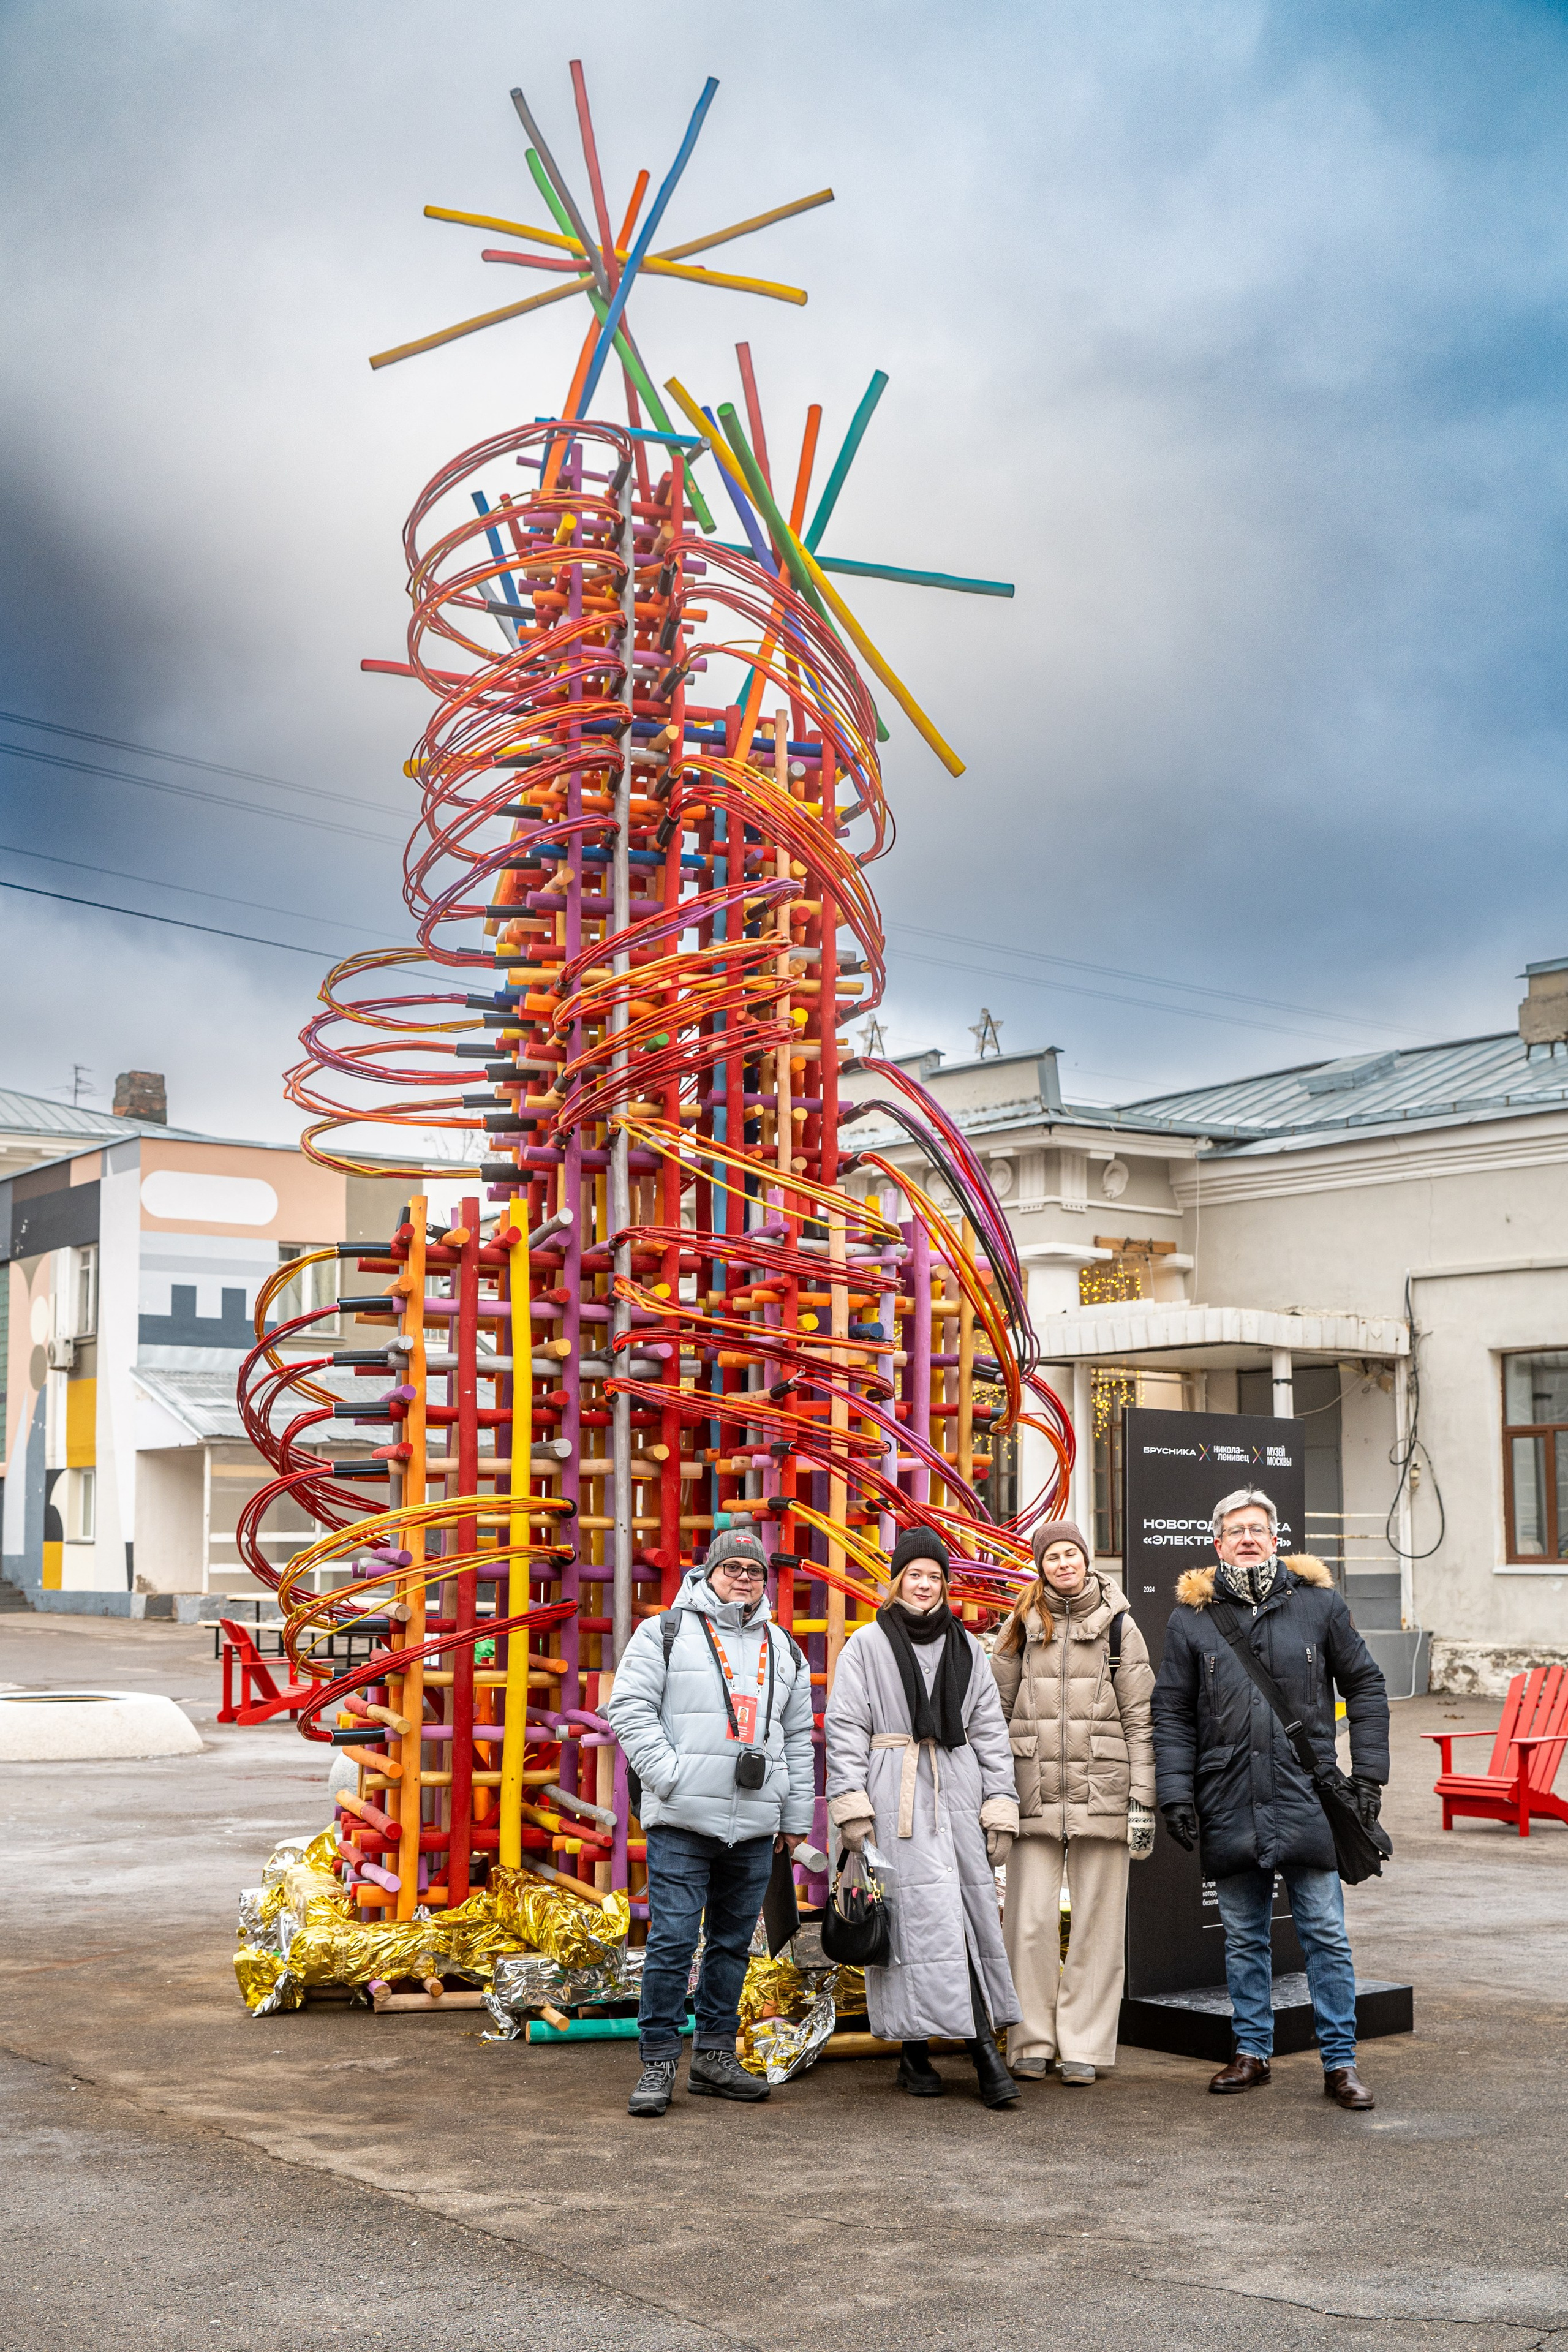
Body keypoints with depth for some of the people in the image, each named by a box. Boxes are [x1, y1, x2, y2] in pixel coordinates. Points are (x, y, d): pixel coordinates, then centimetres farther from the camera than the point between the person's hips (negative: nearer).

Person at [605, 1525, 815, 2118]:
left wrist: (795, 1818, 17)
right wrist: (668, 1774, -13)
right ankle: (658, 2063, 1)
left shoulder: (783, 1650, 17)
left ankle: (715, 2056, 20)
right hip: (683, 1822, -5)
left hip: (755, 1826, 5)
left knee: (734, 1942, 10)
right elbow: (631, 1709, -3)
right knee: (673, 1940, -6)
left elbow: (798, 1739, 21)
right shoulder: (665, 1633, 2)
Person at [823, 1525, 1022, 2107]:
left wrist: (1000, 1808, 6)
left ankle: (983, 2045, -2)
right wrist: (850, 1804, -10)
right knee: (913, 1917, -7)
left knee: (973, 1917, -2)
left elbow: (989, 1730, 13)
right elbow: (844, 1727, -1)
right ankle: (915, 2053, 2)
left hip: (959, 1795, 4)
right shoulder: (867, 1645, 4)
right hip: (895, 1798, -3)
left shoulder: (965, 1647, 15)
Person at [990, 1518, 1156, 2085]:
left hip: (1101, 1790, -1)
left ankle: (1086, 2046, 12)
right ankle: (1032, 2043, 11)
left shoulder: (1118, 1626, 5)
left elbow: (1140, 1719, 4)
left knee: (1097, 1922, 3)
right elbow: (995, 1709, 10)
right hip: (1034, 1790, 1)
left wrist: (1142, 1801, -2)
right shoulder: (1022, 1626, 8)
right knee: (1031, 1921, -1)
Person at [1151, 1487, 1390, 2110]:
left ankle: (1339, 2061, 9)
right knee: (1244, 1938, 11)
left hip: (1306, 1800, -1)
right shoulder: (1192, 1618, 3)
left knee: (1326, 1935, 1)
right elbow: (1171, 1713, 6)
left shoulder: (1319, 1604, 2)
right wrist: (1175, 1794, -1)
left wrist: (1368, 1774, 3)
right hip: (1229, 1806, 1)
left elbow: (1366, 1687, 9)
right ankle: (1252, 2053, 23)